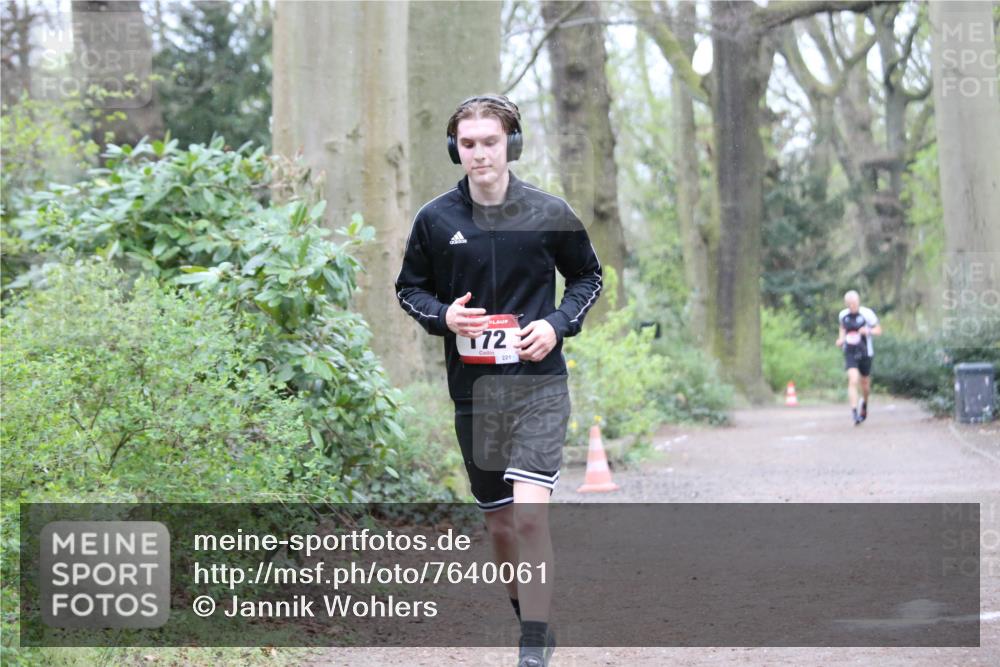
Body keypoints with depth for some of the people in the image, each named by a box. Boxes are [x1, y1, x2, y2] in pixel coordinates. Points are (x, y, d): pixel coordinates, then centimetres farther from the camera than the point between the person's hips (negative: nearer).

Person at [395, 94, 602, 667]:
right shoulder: (436, 219, 1)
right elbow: (409, 287, 14)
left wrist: (557, 323, -6)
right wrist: (442, 315, -7)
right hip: (473, 387, 3)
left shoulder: (549, 214, -3)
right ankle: (531, 620, 30)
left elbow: (589, 277, 11)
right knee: (498, 518, 11)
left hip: (539, 385, -3)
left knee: (530, 513, -17)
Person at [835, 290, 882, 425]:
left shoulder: (867, 314, -12)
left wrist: (868, 331, -24)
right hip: (850, 353, 1)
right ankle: (854, 412, -20)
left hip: (865, 353, -1)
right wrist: (841, 339, 2)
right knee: (853, 381, -18)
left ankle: (864, 403, 46)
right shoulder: (843, 315, -1)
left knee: (865, 384, 13)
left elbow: (879, 330, -4)